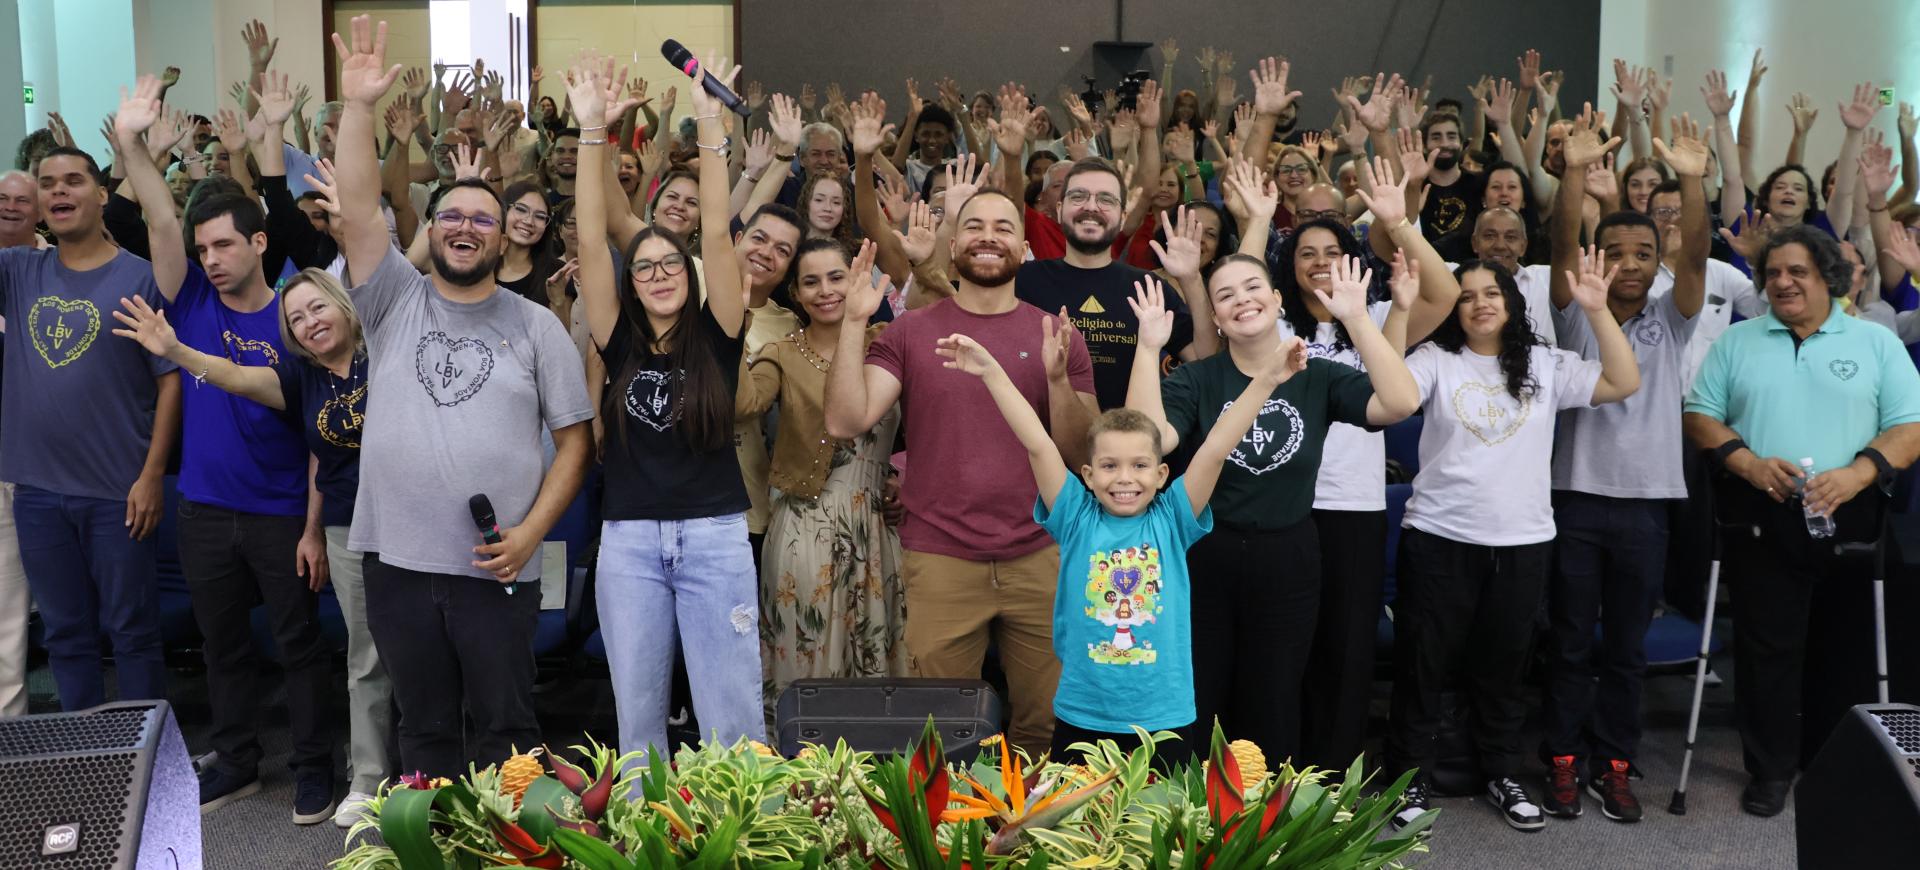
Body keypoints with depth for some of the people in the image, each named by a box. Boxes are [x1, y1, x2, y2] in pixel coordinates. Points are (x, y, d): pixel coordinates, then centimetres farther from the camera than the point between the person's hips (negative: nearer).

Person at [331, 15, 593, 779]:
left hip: (496, 568, -2)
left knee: (505, 730, 7)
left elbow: (574, 438, 0)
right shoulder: (395, 301, 6)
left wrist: (531, 531, -10)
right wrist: (359, 108, -18)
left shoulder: (535, 326, 2)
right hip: (398, 560, 2)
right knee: (424, 730, 15)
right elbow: (357, 210, -9)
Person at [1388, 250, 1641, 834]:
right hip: (1439, 538, -2)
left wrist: (1597, 310, -10)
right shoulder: (1435, 360, -1)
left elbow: (1623, 384, -2)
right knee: (1422, 662, 5)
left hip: (1522, 542, 2)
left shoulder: (1546, 365, 5)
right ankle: (1409, 780, 17)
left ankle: (1503, 776, 30)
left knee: (1503, 665, 15)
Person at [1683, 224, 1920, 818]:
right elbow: (1700, 416, 6)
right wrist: (1748, 462, -11)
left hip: (1849, 522, 0)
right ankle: (1771, 770, 14)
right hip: (1762, 521, 0)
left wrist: (1857, 473, -17)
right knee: (1766, 649, 3)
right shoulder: (1737, 341, 10)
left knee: (1844, 653, 6)